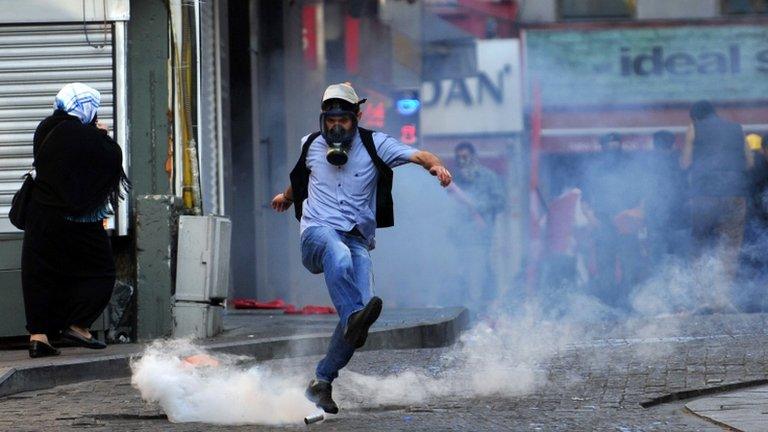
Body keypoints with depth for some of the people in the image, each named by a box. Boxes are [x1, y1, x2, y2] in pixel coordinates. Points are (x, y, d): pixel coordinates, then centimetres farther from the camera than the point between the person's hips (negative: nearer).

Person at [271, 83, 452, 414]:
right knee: (339, 256, -39)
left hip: (358, 239, 0)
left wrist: (435, 165, -33)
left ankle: (321, 382, -9)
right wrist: (288, 196, 57)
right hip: (318, 231, 0)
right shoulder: (311, 145, 13)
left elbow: (417, 155, -9)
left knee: (361, 305, -19)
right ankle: (354, 318, -61)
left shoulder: (374, 145, 5)